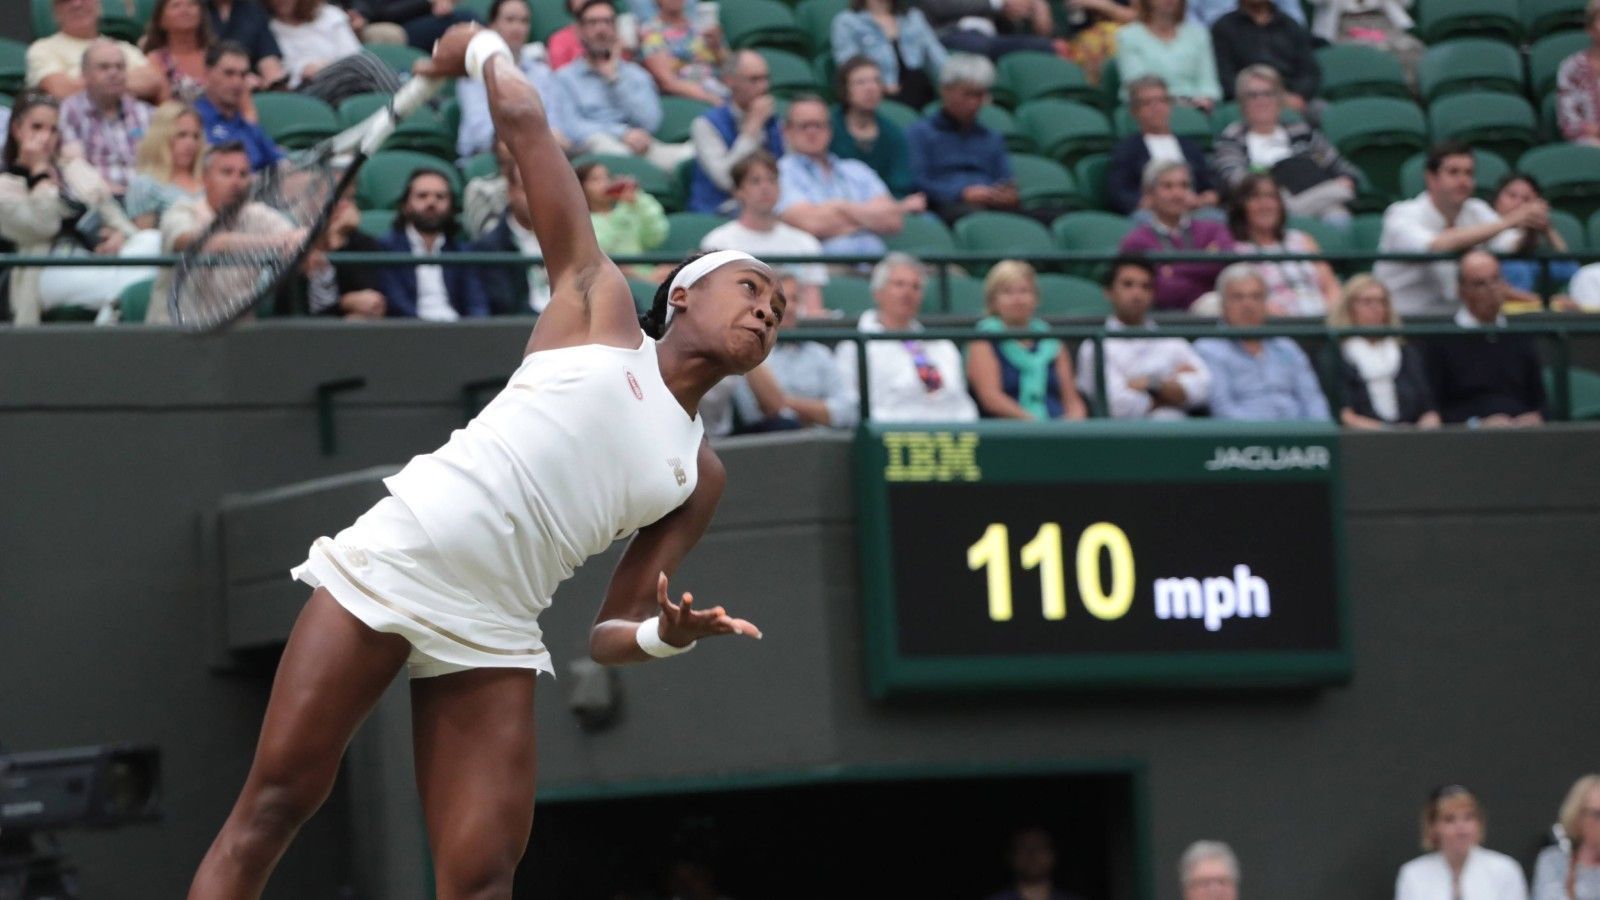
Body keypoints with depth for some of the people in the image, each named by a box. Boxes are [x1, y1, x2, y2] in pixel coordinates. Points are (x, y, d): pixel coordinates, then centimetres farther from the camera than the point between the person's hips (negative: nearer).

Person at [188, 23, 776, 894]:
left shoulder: (699, 477, 17)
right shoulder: (597, 307, 9)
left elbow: (609, 632, 14)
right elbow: (523, 119, 7)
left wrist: (668, 634, -9)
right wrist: (482, 51, 26)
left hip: (489, 638, 4)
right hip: (386, 562, -3)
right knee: (275, 803, -9)